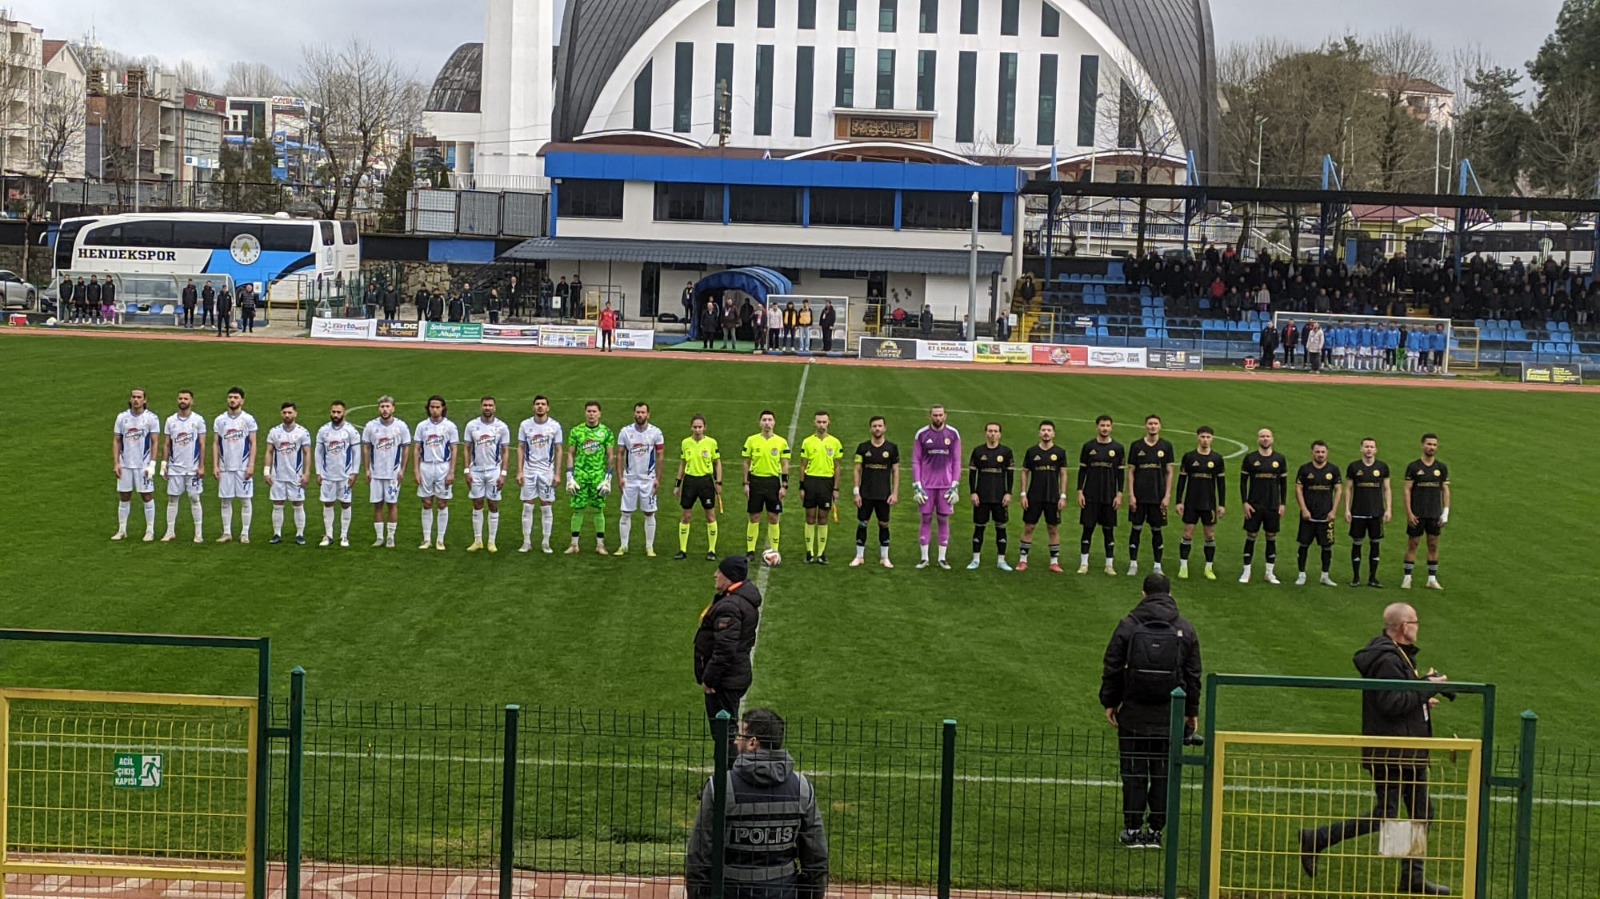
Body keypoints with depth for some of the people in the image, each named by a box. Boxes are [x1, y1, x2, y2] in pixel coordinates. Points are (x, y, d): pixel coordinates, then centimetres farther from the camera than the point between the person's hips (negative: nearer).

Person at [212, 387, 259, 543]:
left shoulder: (248, 419, 0)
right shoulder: (220, 420, 7)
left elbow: (253, 444, -1)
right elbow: (216, 444, 9)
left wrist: (251, 465, -9)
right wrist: (215, 465, 0)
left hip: (243, 467, -2)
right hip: (225, 467, 3)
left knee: (245, 501, 1)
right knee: (226, 501, 4)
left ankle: (245, 533, 6)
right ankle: (227, 533, 10)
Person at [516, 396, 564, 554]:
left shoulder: (554, 426, -1)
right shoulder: (525, 425, 2)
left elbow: (558, 450, 3)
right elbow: (520, 449, 5)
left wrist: (557, 474, -3)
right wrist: (519, 472, -3)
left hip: (547, 471, -1)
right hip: (529, 471, 1)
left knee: (547, 507, 2)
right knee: (527, 507, 1)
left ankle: (546, 543, 10)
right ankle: (526, 542, 7)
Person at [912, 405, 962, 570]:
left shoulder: (953, 434, 2)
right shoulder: (922, 434, 1)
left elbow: (957, 462, 4)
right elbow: (915, 461, 3)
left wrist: (955, 486, -3)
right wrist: (917, 486, -4)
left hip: (946, 485, 0)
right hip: (927, 485, 0)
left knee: (944, 519, 4)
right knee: (926, 519, 3)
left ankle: (942, 558, 11)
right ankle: (924, 558, 8)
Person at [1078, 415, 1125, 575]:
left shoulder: (1118, 448, 3)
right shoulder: (1088, 447, 3)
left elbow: (1120, 473, 4)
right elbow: (1082, 470, 5)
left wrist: (1119, 495, -2)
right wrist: (1080, 492, -2)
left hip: (1109, 497, 0)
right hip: (1090, 496, 0)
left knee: (1109, 530, 4)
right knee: (1088, 529, 1)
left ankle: (1110, 565, 10)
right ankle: (1084, 563, 7)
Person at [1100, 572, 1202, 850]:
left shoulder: (1128, 626, -3)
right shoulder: (1185, 630, 3)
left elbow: (1113, 668, 0)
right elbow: (1193, 675, 7)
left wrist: (1109, 702, 10)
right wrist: (1191, 711, 15)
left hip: (1134, 713, -1)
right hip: (1170, 717, 1)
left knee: (1134, 773, 4)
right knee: (1163, 773, 7)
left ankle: (1133, 830, 5)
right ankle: (1155, 830, 8)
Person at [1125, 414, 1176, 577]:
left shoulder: (1166, 446, 2)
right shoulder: (1136, 446, 2)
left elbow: (1169, 473, 3)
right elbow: (1131, 472, 3)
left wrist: (1167, 496, -4)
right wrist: (1131, 495, -4)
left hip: (1158, 497, 0)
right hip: (1139, 496, 0)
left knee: (1156, 530, 5)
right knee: (1136, 529, 3)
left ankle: (1157, 565, 12)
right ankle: (1133, 564, 11)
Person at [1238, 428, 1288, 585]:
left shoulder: (1280, 459, 4)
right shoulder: (1250, 459, -1)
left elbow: (1283, 482, 9)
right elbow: (1243, 481, 1)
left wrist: (1282, 504, 3)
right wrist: (1245, 503, -6)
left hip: (1273, 506, 2)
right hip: (1254, 506, -2)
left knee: (1272, 537, 6)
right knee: (1250, 537, 1)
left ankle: (1270, 573, 14)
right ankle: (1246, 573, 8)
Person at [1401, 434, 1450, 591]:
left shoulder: (1442, 468, 6)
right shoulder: (1413, 467, -2)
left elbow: (1445, 490, 8)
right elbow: (1407, 490, -3)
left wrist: (1445, 513, 0)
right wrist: (1409, 513, -10)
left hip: (1435, 514, 2)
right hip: (1417, 514, -2)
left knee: (1433, 545, 4)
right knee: (1412, 544, 0)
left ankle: (1432, 579, 10)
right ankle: (1407, 578, 5)